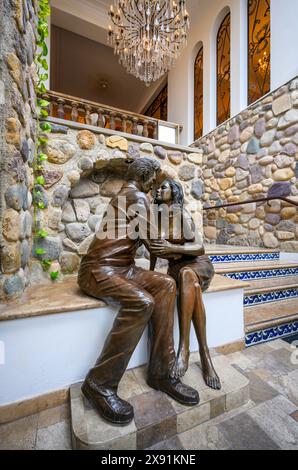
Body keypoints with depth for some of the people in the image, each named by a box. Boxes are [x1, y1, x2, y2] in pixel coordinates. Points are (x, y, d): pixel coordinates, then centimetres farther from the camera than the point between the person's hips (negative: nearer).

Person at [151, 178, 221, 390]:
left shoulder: (182, 214, -12)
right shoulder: (155, 218, 2)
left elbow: (199, 247, -16)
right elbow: (155, 247, 11)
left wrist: (172, 248, -32)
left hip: (199, 263, -2)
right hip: (176, 267, 3)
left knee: (187, 274, -38)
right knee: (192, 285, -33)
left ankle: (184, 348, -32)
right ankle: (205, 355, -24)